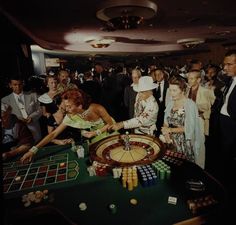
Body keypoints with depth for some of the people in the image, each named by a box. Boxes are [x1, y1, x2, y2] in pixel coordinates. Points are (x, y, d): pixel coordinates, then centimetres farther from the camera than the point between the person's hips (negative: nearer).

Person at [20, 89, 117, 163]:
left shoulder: (96, 108, -31)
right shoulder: (70, 117, -20)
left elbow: (111, 123, -15)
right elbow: (53, 134, -17)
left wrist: (96, 132, -24)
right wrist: (33, 149, -23)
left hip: (110, 134, -2)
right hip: (96, 140, 2)